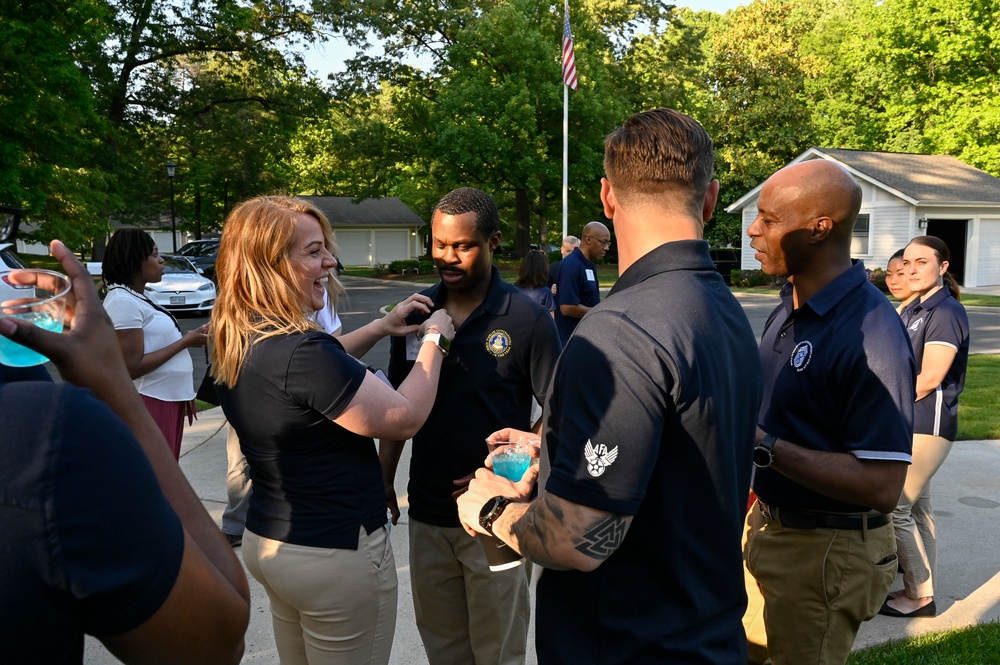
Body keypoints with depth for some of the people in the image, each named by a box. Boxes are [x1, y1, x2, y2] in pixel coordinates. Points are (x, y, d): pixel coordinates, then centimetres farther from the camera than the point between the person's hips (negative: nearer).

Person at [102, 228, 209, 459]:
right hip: (150, 404, -10)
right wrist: (186, 342, -18)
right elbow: (133, 367, -22)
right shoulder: (123, 302, -17)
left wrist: (190, 337, 4)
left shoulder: (138, 299, 13)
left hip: (168, 399, 10)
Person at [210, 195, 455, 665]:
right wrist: (433, 340, -7)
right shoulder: (300, 350, -27)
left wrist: (380, 328, 15)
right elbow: (405, 418, -20)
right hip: (336, 555, -9)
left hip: (266, 540, 9)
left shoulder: (236, 343, 1)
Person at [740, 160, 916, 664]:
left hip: (825, 550, -8)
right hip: (767, 525, 9)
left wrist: (764, 446, -29)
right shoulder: (789, 307, 4)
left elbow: (880, 485, -27)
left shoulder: (869, 333, -25)